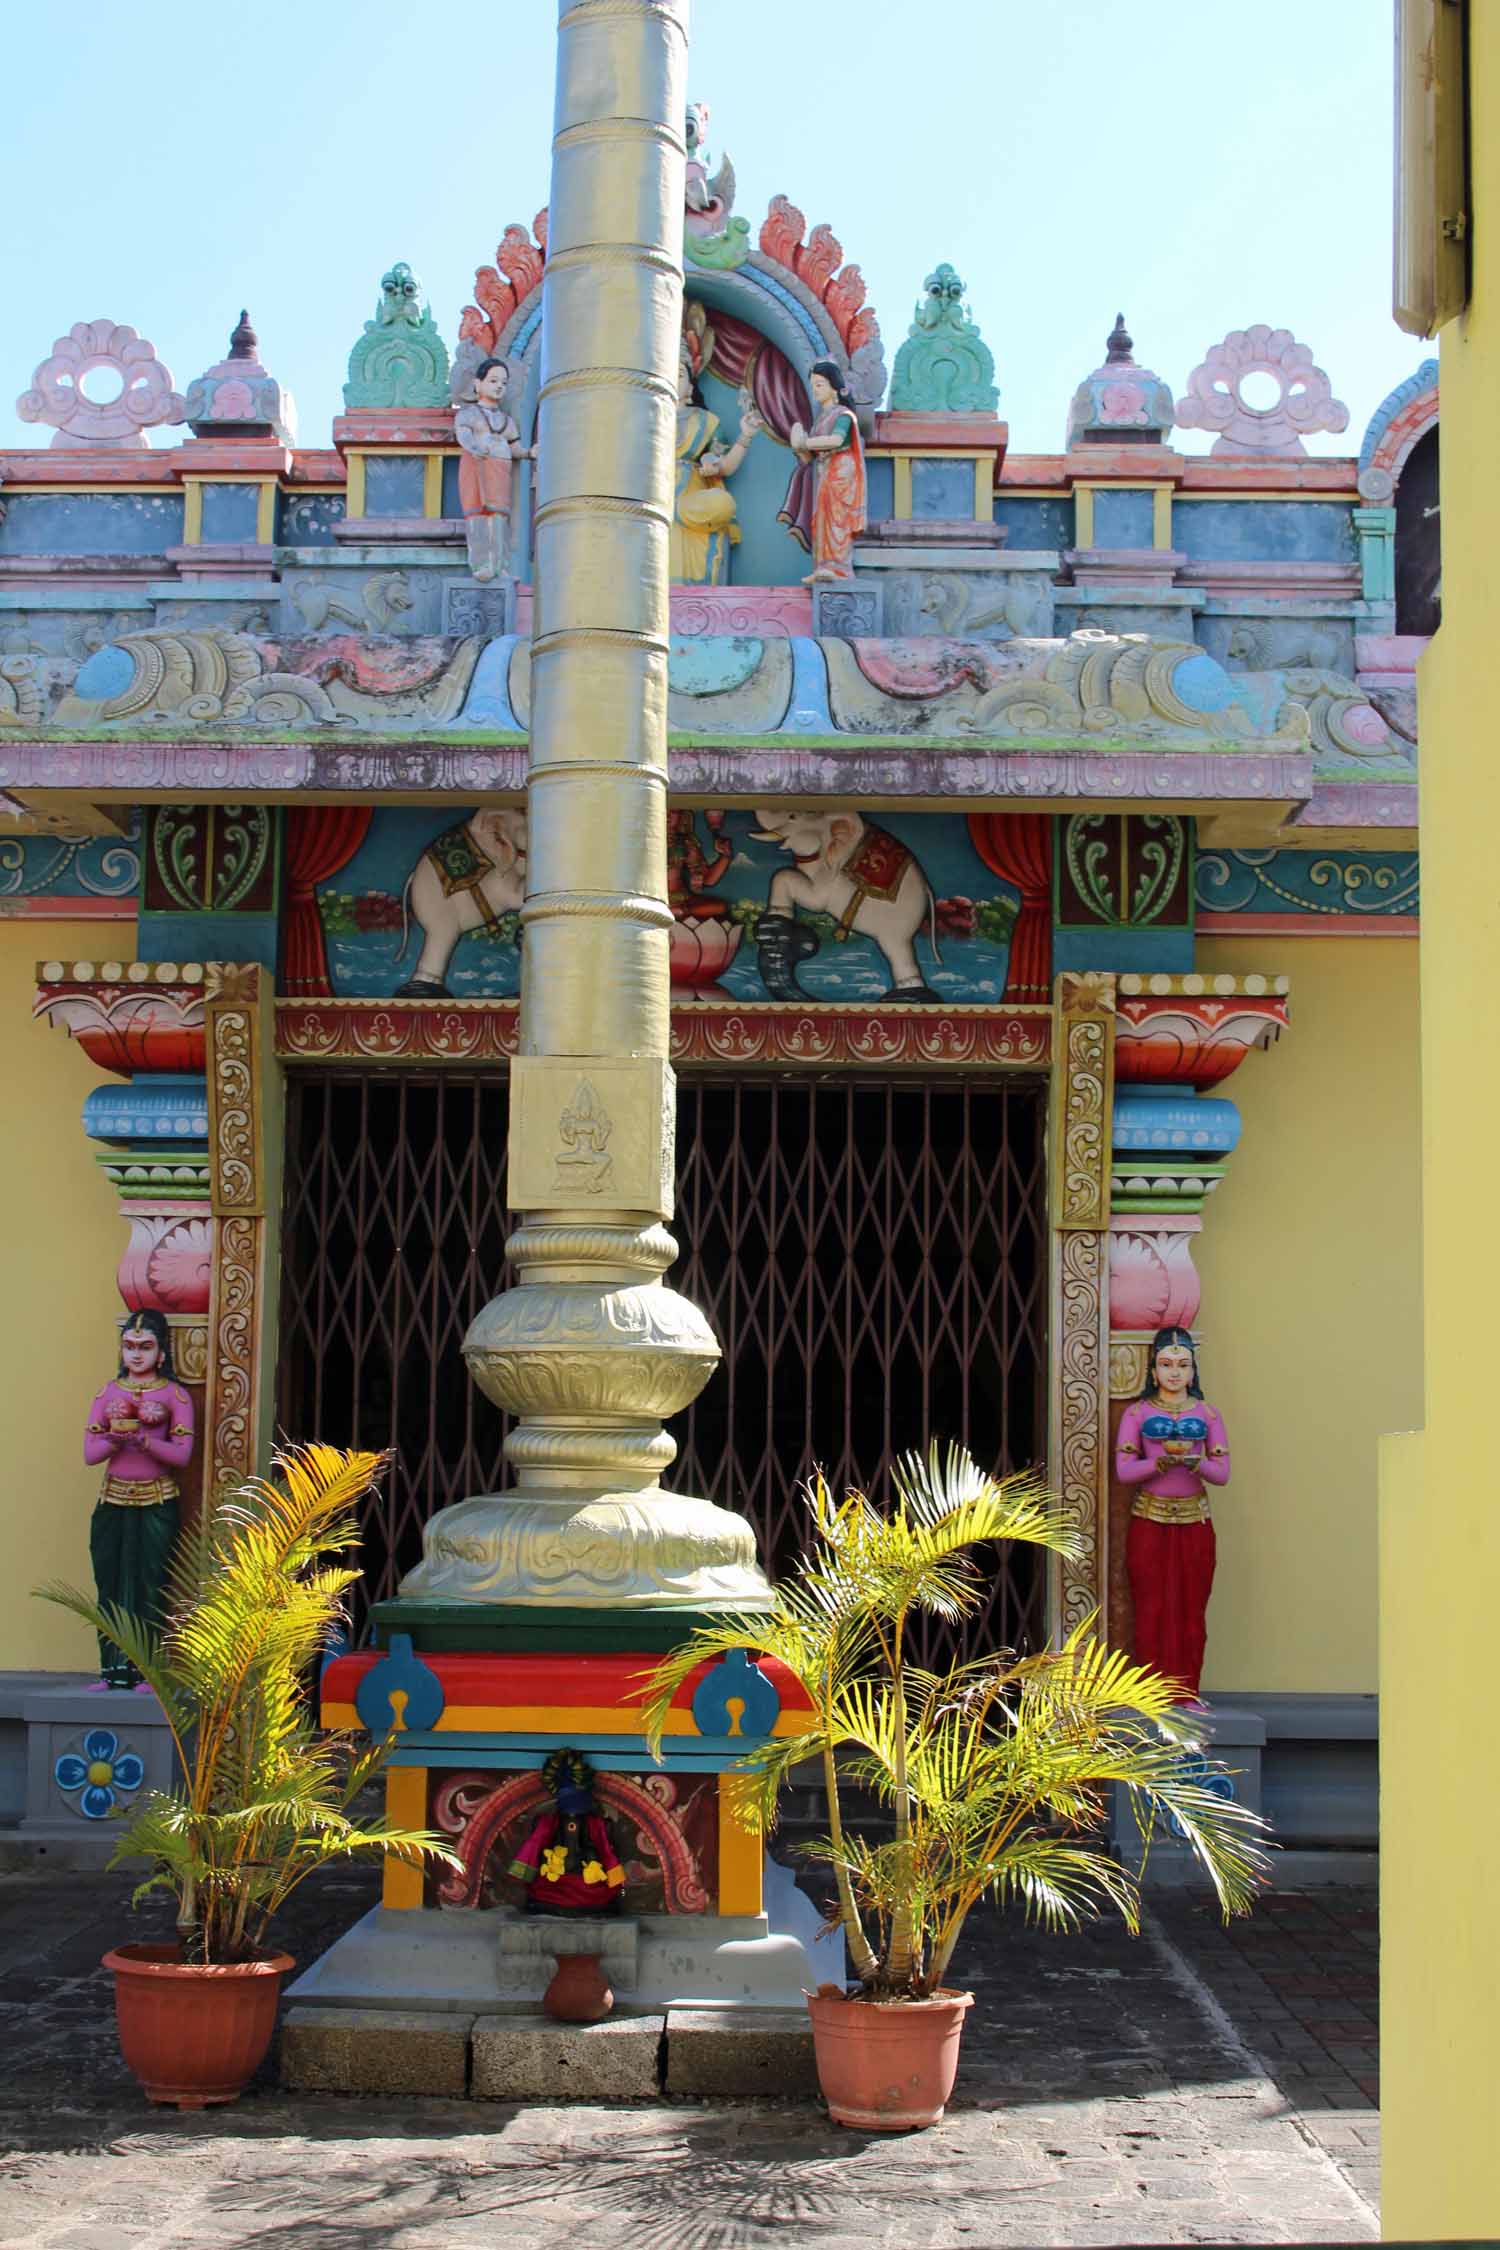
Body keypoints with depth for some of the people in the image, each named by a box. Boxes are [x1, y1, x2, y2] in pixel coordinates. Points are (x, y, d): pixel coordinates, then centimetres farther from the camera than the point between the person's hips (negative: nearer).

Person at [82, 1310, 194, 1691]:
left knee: (149, 1586, -5)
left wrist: (143, 1440, -22)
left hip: (157, 1504, -3)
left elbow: (182, 1454, -9)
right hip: (112, 1502, 3)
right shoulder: (109, 1392, 10)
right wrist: (116, 1440, -17)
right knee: (110, 1585, 0)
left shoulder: (174, 1395, 1)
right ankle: (112, 1669, 3)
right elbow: (90, 1452, 2)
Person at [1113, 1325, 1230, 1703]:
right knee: (1151, 1609, -3)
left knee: (1192, 1610, 1)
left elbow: (1222, 1473, 1)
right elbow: (1123, 1470, -6)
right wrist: (1163, 1460, -22)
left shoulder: (1207, 1414, 7)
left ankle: (1186, 1693, 7)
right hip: (1148, 1522, -1)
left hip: (1195, 1523, 1)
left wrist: (1193, 1460, -20)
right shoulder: (1137, 1412, 3)